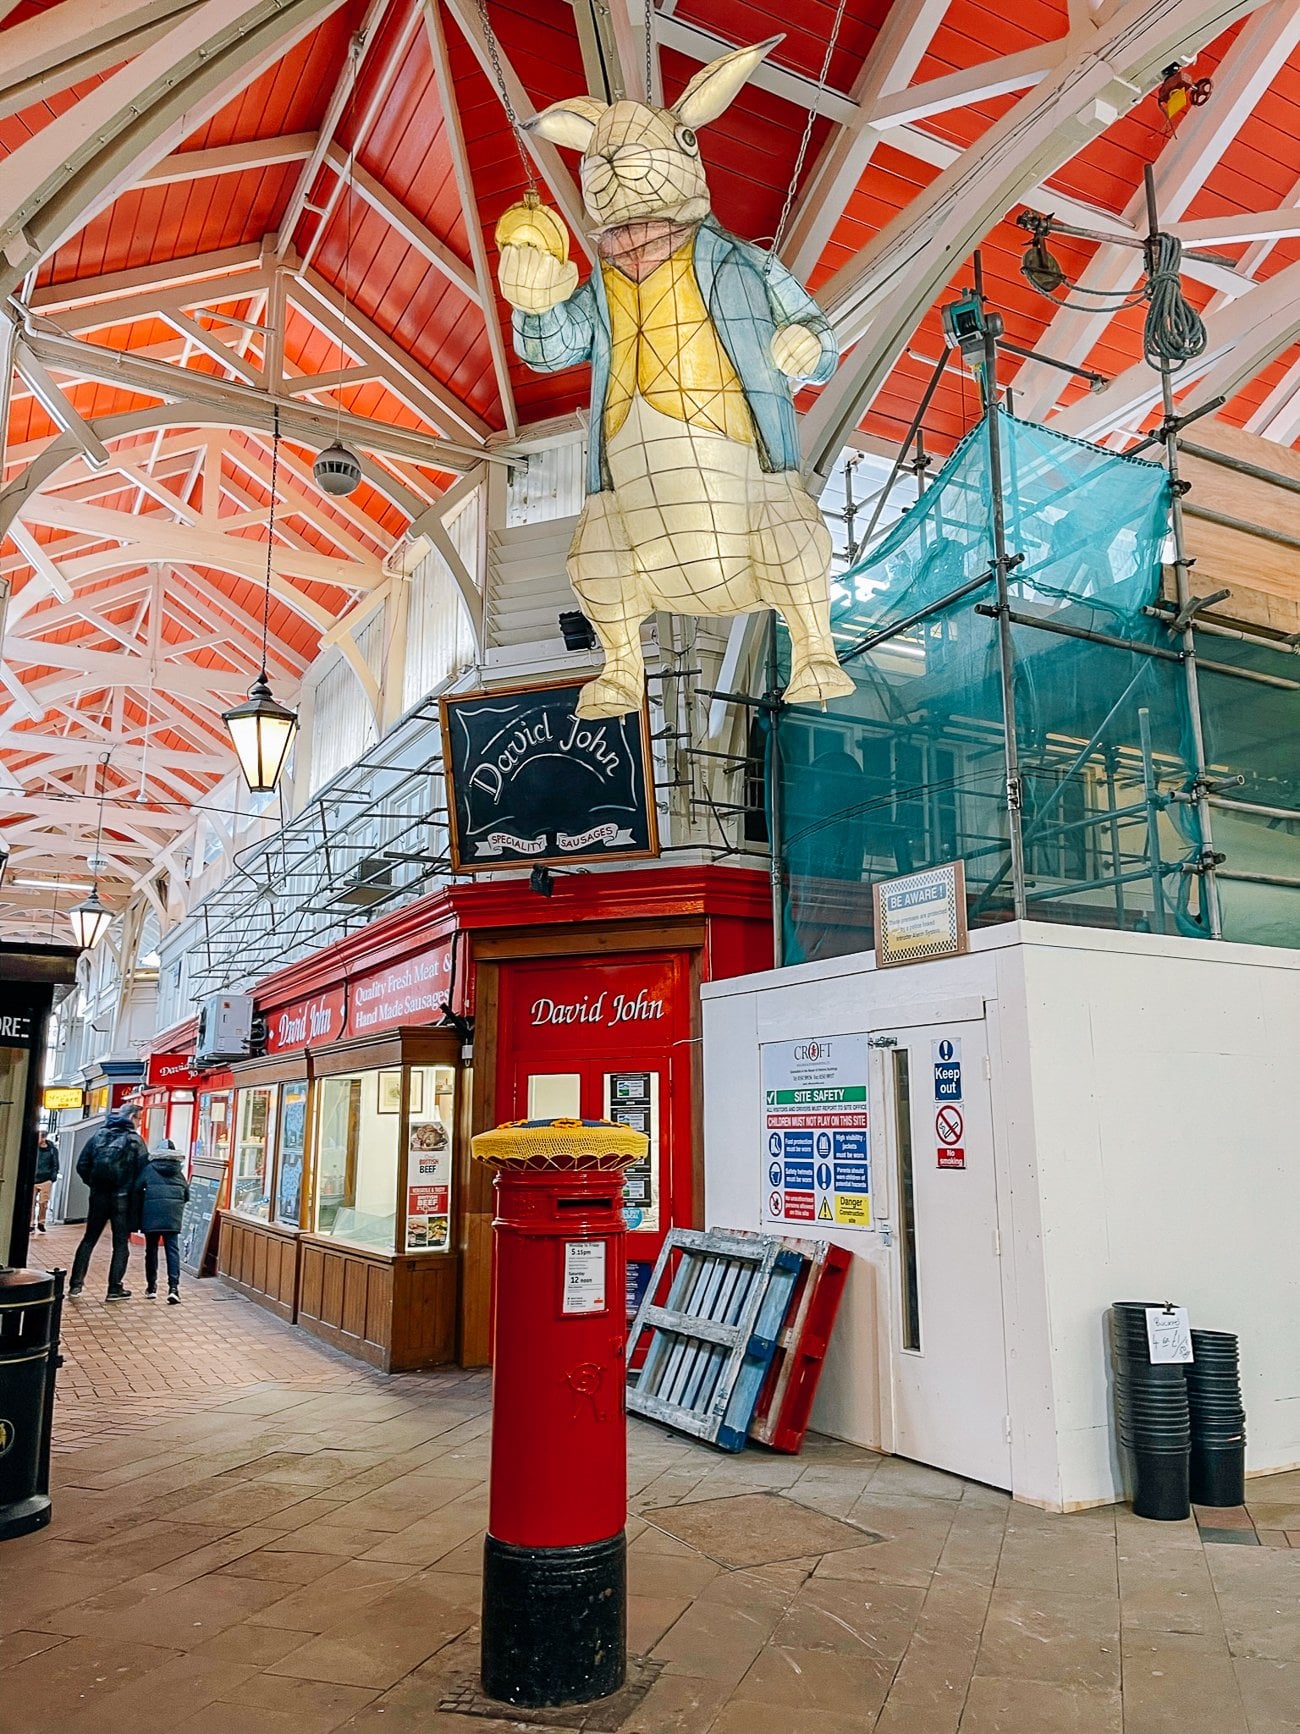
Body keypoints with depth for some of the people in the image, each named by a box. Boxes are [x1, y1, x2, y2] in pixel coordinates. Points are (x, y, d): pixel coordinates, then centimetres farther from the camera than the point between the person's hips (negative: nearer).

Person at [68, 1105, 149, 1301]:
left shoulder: (98, 1135, 5)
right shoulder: (135, 1140, -6)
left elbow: (82, 1165, 3)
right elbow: (143, 1172, -11)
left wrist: (93, 1184, 14)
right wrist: (134, 1191, 4)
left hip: (99, 1196, 4)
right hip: (122, 1198, -4)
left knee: (89, 1239, 15)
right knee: (121, 1244, 5)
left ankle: (76, 1284, 15)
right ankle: (115, 1288, 6)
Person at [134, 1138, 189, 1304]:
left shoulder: (150, 1168, 4)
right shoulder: (178, 1170, 11)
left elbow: (137, 1189, -1)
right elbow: (186, 1194, 10)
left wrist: (142, 1206, 15)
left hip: (152, 1212, -1)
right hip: (173, 1214, 1)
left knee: (151, 1249, 12)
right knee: (173, 1249, -1)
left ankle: (151, 1287, 18)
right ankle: (173, 1287, -13)